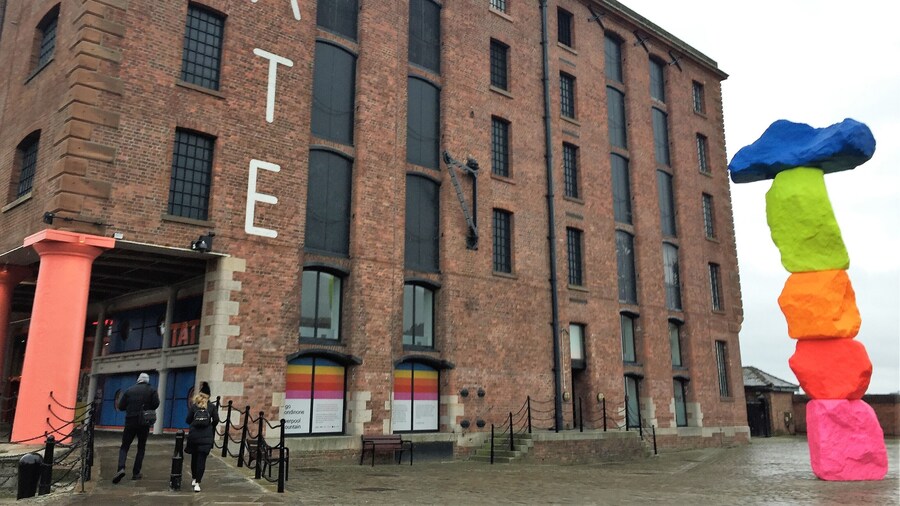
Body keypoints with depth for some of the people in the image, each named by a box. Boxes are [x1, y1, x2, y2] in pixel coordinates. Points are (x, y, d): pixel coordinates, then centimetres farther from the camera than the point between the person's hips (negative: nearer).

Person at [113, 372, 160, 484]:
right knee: (141, 447, 11)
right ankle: (136, 473, 8)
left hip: (130, 421, 0)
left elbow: (120, 406, 3)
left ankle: (121, 468, -16)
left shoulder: (129, 390, 5)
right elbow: (156, 404, -9)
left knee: (124, 446, 6)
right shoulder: (152, 390, 1)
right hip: (144, 422, 0)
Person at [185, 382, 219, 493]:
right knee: (201, 460, -2)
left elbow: (187, 421, 2)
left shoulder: (193, 406, 3)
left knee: (194, 458, 18)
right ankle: (197, 483, -10)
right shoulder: (212, 407, 0)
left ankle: (194, 479, 30)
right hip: (207, 437, -2)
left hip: (194, 436, 2)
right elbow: (216, 421, 0)